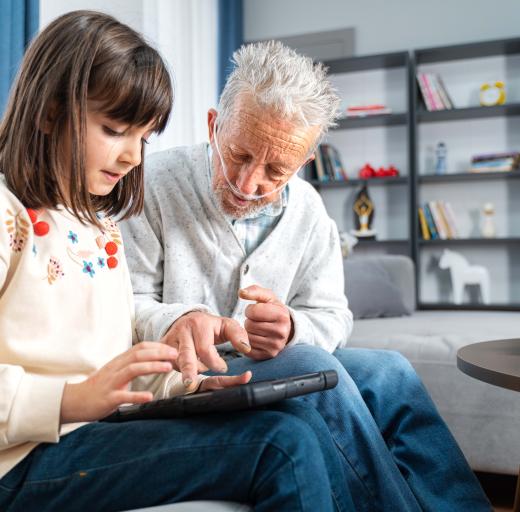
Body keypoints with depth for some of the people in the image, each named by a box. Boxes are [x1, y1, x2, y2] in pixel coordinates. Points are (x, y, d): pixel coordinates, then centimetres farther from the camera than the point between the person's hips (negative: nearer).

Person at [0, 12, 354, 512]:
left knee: (300, 420, -12)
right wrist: (73, 399, -26)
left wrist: (190, 380, 2)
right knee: (282, 444, -21)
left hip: (101, 429, 8)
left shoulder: (103, 229, 17)